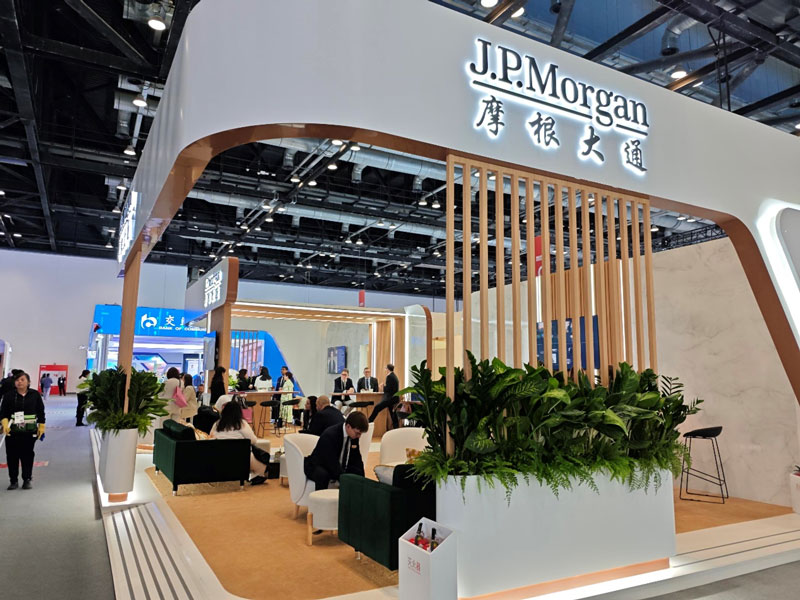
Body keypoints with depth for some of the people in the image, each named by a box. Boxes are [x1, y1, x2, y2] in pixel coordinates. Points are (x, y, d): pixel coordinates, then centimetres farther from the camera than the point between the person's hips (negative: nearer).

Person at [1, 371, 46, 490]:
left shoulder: (35, 395, 2)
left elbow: (41, 412, 8)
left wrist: (41, 427, 7)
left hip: (29, 431, 0)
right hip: (12, 431, 0)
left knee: (27, 455, 5)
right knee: (12, 456, 4)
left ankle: (27, 480, 15)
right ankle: (14, 481, 16)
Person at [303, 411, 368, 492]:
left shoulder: (354, 435, -7)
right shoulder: (329, 435, -29)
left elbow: (356, 460, 1)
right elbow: (333, 464, -32)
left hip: (339, 468, 7)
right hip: (316, 467, -7)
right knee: (322, 475, -37)